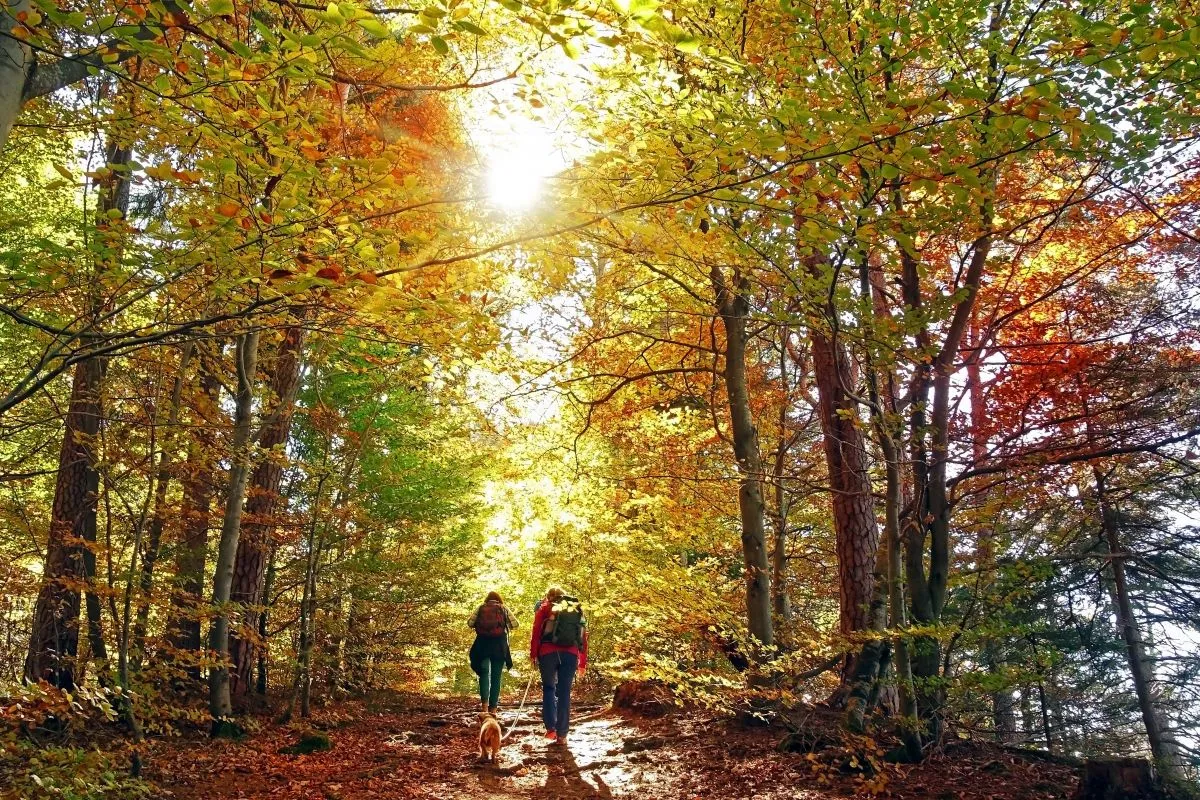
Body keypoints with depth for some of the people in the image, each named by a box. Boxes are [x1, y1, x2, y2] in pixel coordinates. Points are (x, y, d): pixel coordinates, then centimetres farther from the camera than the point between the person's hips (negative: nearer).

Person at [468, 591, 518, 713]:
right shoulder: (503, 608, 8)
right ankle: (493, 708, 3)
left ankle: (484, 702, -17)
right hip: (499, 645, 0)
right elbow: (514, 625, 4)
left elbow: (470, 623, 4)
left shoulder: (480, 608, 9)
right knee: (496, 676, 6)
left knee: (484, 672, 4)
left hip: (483, 644, 0)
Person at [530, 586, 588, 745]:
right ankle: (562, 735, 5)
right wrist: (583, 662, 18)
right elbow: (583, 636, 16)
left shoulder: (545, 607, 12)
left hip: (549, 652, -2)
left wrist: (533, 654, 3)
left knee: (549, 689, 14)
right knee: (564, 693, 6)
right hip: (571, 654, 2)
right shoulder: (577, 609, 20)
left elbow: (536, 631, 1)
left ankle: (551, 728, 3)